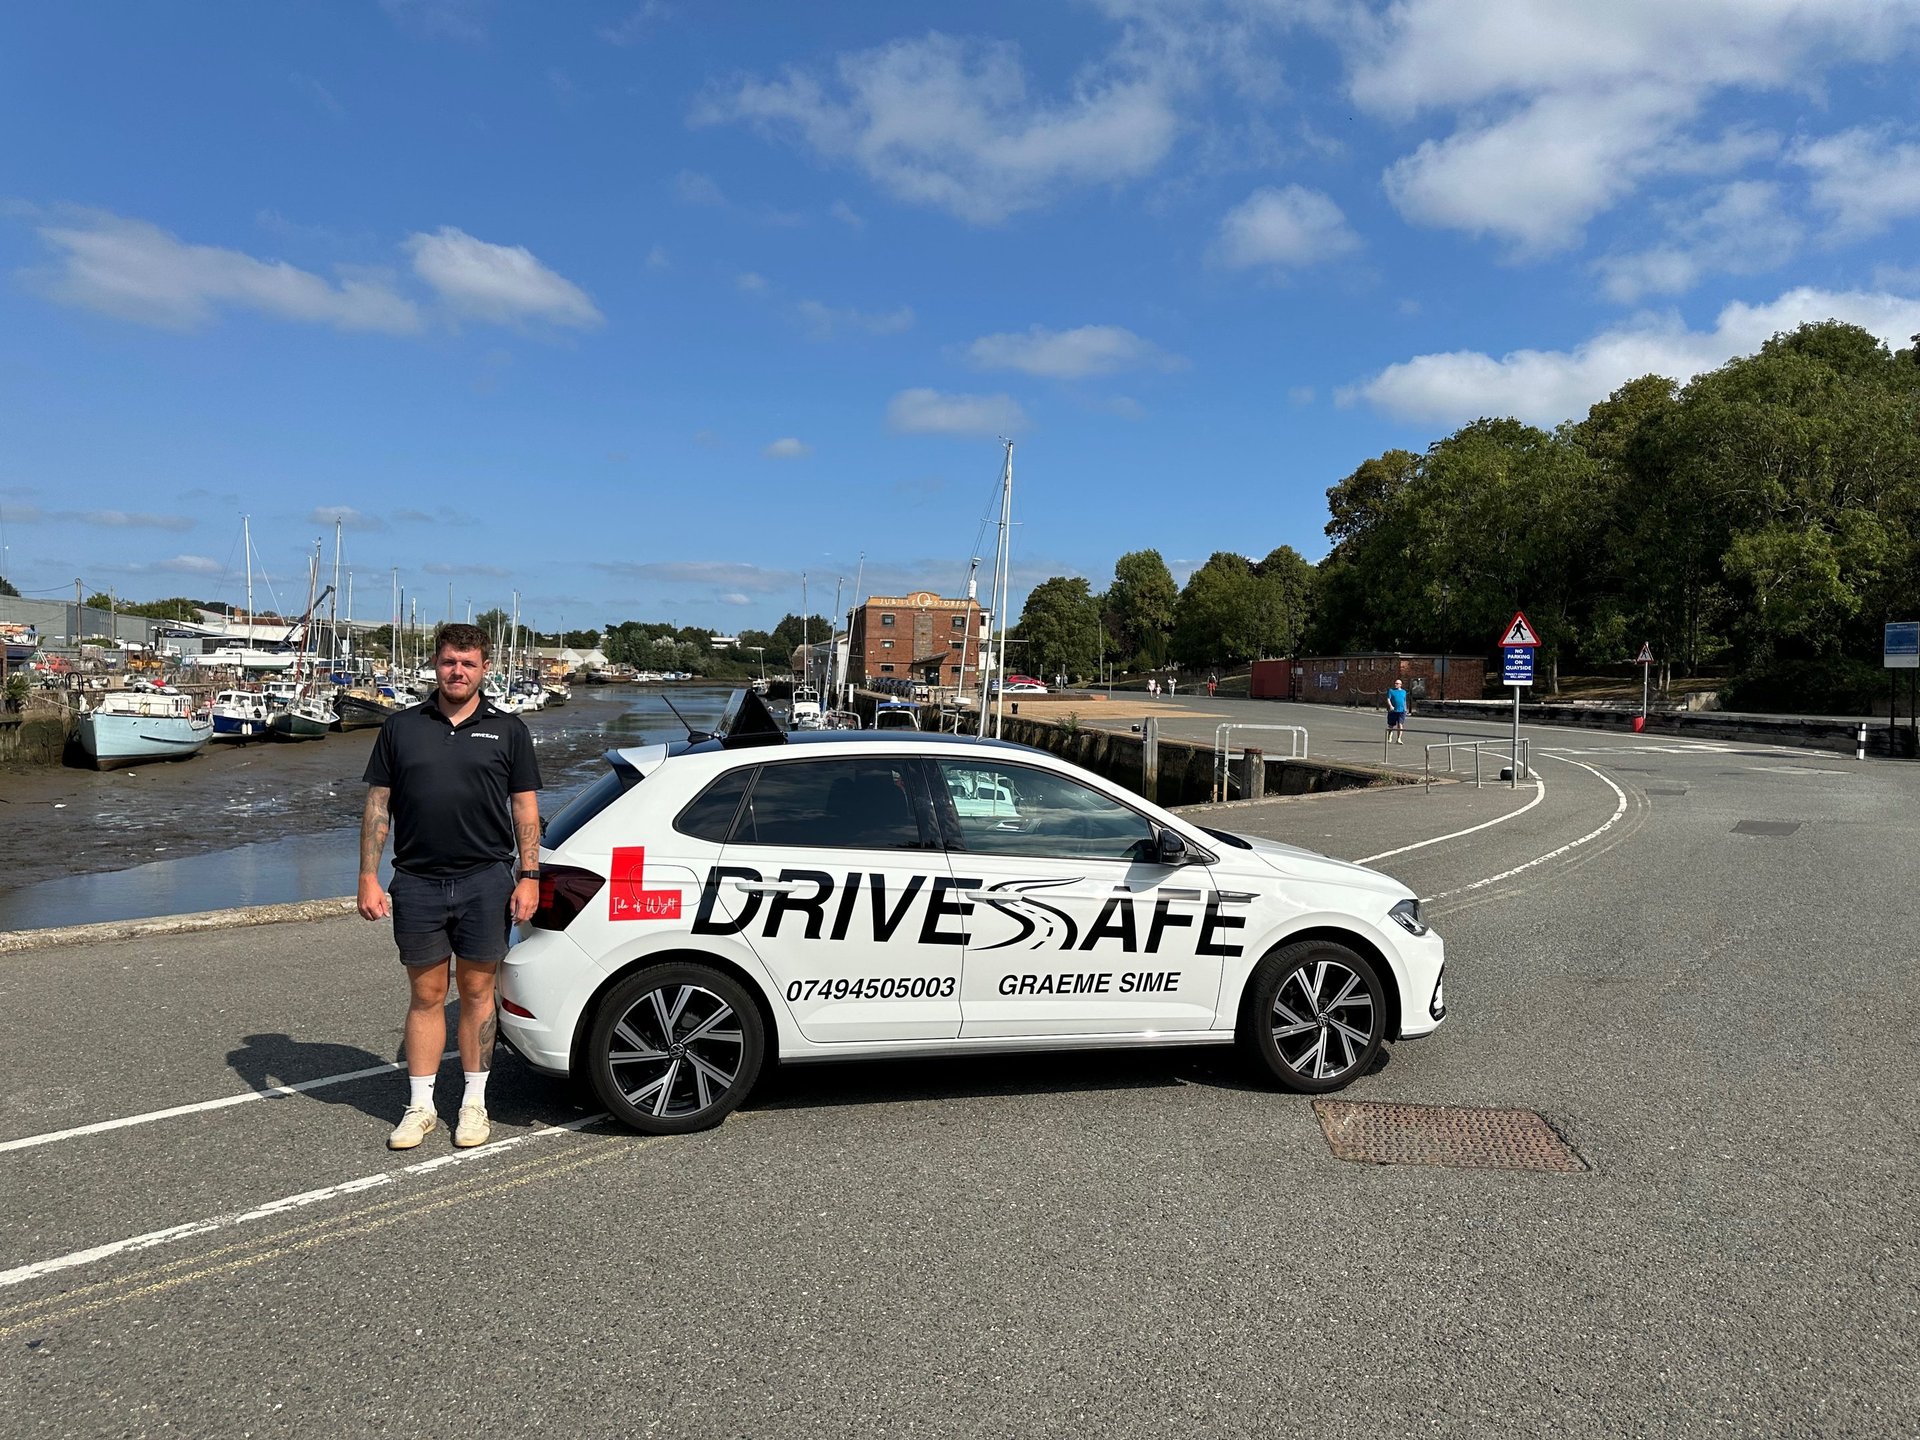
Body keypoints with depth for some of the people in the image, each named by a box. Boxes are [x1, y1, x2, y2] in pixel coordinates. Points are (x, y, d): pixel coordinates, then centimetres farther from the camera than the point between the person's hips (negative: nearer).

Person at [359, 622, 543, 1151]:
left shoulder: (507, 729, 5)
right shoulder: (401, 727, 7)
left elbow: (526, 809, 4)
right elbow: (377, 806, 7)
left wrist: (529, 876, -4)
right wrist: (368, 877, 0)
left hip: (486, 880, -1)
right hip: (417, 883, 1)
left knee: (477, 992, 7)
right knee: (426, 995, 8)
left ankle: (474, 1103, 19)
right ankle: (420, 1107, 19)